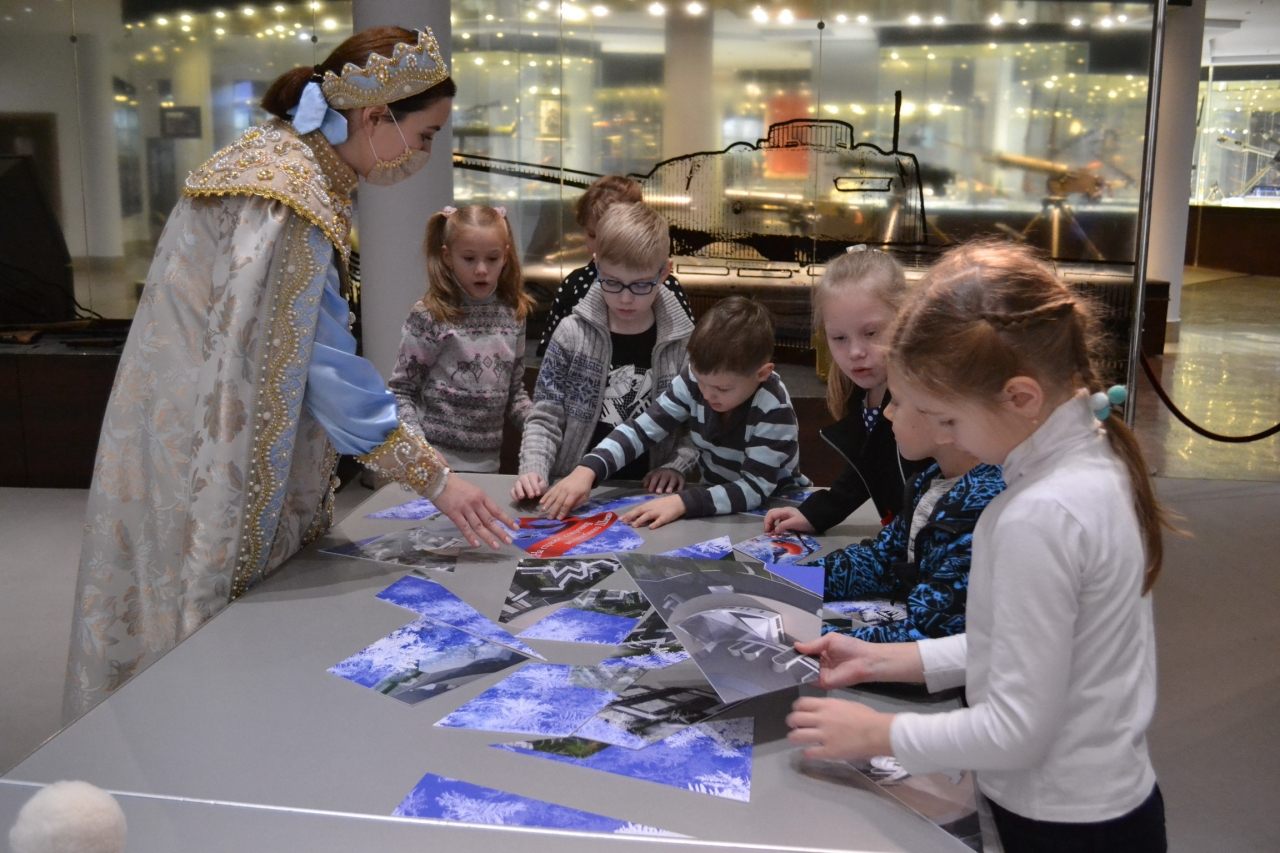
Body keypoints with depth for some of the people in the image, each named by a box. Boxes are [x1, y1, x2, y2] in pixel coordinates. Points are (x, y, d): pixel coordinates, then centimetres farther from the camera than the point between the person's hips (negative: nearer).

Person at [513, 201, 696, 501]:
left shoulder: (684, 341, -1)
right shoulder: (573, 333, -2)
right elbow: (546, 418, 0)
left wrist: (676, 465, -9)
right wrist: (533, 471, -16)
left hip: (648, 494, 1)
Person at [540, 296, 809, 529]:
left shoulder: (773, 409, -25)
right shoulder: (697, 379, -14)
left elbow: (755, 488, -27)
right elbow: (641, 428, -13)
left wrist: (683, 502, -37)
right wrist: (588, 469, -27)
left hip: (773, 510, -4)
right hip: (715, 500, 4)